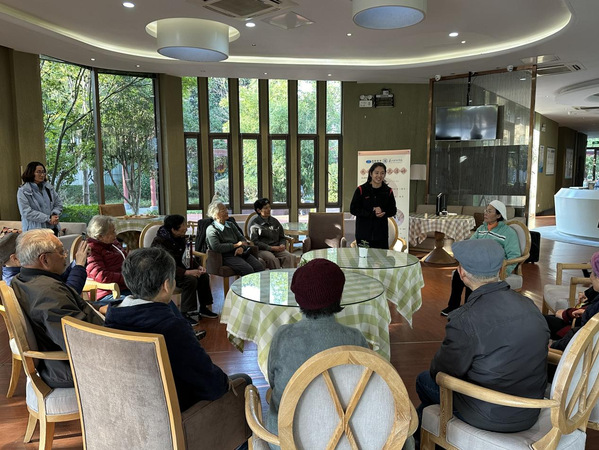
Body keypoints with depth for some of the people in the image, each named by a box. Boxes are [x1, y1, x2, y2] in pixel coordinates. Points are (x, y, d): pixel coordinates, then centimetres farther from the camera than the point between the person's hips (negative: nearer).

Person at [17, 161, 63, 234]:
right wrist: (48, 219, -16)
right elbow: (27, 212, -12)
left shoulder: (49, 187, 9)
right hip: (34, 230, -4)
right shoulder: (23, 191, -4)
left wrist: (54, 214, -9)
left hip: (52, 228, 4)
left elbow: (59, 203, 12)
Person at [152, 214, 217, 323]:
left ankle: (204, 308, 5)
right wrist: (187, 272, -39)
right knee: (190, 280, -29)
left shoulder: (181, 238, 3)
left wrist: (198, 267, -9)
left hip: (179, 268, 8)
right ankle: (185, 314, -18)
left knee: (204, 276, -9)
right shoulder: (160, 242, -22)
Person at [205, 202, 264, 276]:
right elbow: (216, 247, -15)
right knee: (248, 269, -31)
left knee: (260, 267, -19)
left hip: (241, 253, 6)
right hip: (227, 256, -6)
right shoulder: (211, 229, 0)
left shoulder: (230, 225, 21)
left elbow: (242, 239, 17)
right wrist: (236, 245, -9)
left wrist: (242, 247, -8)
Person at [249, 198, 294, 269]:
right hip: (262, 250, -4)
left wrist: (282, 245, 0)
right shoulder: (255, 223, 2)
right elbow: (254, 241, -6)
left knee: (289, 256, -25)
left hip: (277, 249, 5)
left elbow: (282, 237, 25)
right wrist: (270, 248, -14)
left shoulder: (274, 221, 18)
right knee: (273, 259, -35)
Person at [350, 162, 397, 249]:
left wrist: (383, 212, -13)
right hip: (364, 232, -2)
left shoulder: (388, 191, 5)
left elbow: (393, 211, 9)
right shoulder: (361, 190, -3)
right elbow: (353, 209, -6)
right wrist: (372, 213, -16)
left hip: (381, 234, 2)